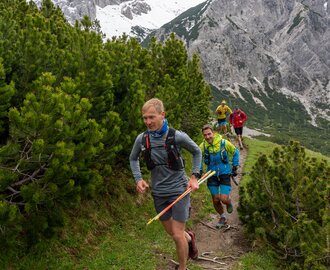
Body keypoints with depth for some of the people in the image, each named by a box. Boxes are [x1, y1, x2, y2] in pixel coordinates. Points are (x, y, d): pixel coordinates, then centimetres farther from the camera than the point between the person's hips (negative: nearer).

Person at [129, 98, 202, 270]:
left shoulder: (177, 136, -17)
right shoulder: (141, 139, -8)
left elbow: (197, 152, 2)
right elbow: (133, 159, 12)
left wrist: (195, 176, -4)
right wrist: (138, 179, -1)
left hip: (179, 190, -4)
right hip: (158, 192, 4)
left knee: (177, 235, -3)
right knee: (171, 232, 17)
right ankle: (189, 238, 50)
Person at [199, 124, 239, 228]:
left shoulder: (224, 143, -14)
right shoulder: (202, 146, -10)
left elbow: (235, 152, 4)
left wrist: (234, 167, 3)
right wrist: (199, 171, -1)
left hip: (225, 174, -2)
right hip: (212, 176, 2)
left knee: (224, 199, -12)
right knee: (215, 200, 7)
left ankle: (229, 203, 26)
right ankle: (222, 218, 33)